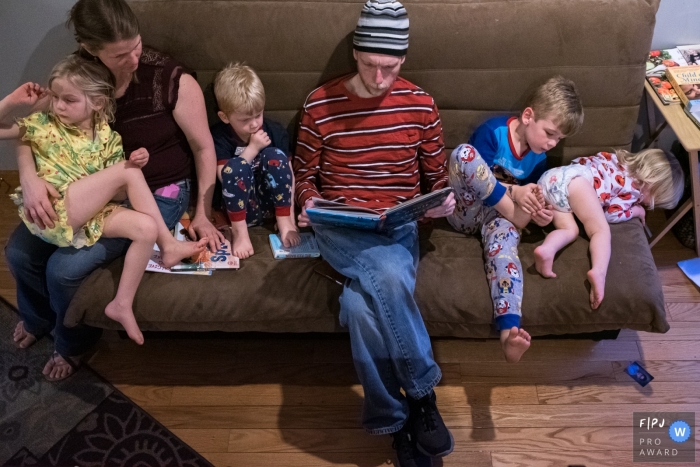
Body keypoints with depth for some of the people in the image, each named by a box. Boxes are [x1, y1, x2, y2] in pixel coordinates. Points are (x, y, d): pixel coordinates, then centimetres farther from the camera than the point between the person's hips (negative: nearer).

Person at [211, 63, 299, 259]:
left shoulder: (275, 132, -3)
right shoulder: (219, 137, -7)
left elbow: (288, 173, -4)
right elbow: (226, 175, -17)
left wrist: (290, 217, -11)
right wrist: (252, 148, -20)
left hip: (273, 200, 2)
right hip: (239, 206, -2)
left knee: (275, 156, -24)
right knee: (235, 166, -31)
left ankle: (283, 220, -14)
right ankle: (239, 230, -21)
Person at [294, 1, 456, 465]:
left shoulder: (420, 104, 4)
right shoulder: (320, 104, -1)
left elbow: (437, 175, 13)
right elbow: (305, 174, 9)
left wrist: (443, 200, -9)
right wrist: (310, 204, -13)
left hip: (398, 226, 1)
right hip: (339, 228, -1)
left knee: (362, 305, -31)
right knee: (389, 278, -35)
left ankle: (393, 418, -8)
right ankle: (421, 393, -13)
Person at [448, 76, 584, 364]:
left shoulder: (539, 157, 5)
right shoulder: (492, 132, -13)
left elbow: (529, 196, 12)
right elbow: (471, 168, -19)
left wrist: (538, 211, -12)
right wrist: (513, 192, -29)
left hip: (497, 216, 3)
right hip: (465, 211, -3)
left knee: (502, 232, -37)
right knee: (464, 152, -31)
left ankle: (509, 331, -55)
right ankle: (514, 216, -22)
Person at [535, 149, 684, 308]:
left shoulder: (620, 162, 35)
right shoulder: (632, 188, 10)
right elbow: (611, 214, 8)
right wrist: (636, 210, 25)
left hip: (549, 177, 8)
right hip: (572, 180, -7)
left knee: (570, 230, 0)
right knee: (601, 230, -8)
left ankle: (546, 249, -32)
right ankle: (598, 272, -35)